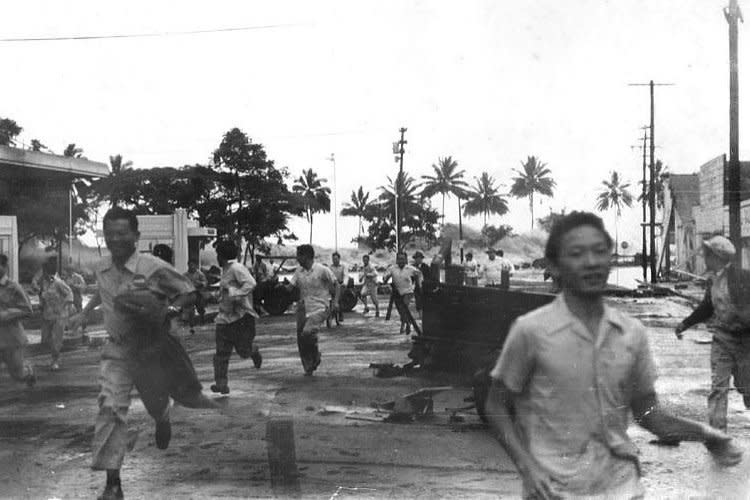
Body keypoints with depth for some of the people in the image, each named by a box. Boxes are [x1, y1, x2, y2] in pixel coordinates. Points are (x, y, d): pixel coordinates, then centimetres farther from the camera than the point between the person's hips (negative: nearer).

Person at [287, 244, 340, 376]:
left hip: (319, 309, -6)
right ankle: (308, 368, 20)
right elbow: (290, 286, 3)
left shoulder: (322, 270, -9)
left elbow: (336, 285, -2)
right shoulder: (298, 271, 7)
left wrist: (335, 302, -14)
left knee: (307, 332, -27)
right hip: (303, 309, 6)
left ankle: (316, 354, 2)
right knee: (301, 340, 3)